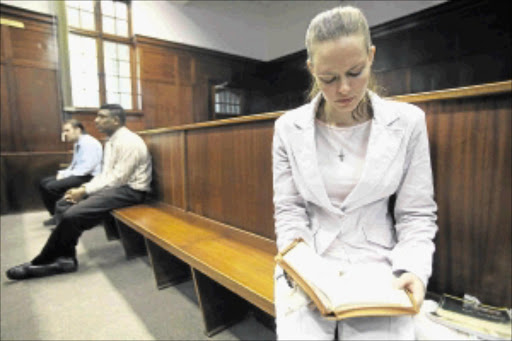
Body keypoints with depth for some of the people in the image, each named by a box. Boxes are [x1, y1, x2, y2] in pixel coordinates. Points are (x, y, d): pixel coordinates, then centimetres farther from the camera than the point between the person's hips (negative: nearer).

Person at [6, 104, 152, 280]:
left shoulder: (128, 141, -17)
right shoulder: (111, 141, 15)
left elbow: (118, 178, -21)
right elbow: (105, 174, 17)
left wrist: (85, 191, -15)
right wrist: (83, 188, 0)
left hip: (129, 190, -10)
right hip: (114, 185, 10)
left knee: (73, 215, -20)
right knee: (63, 204, 3)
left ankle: (42, 262, 4)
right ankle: (65, 258, 1)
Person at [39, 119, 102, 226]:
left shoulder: (89, 142, -14)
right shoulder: (77, 144, 16)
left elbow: (87, 167, -23)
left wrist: (65, 175, -17)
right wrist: (63, 173, 3)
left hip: (88, 177, -10)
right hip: (77, 175, 10)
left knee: (51, 187, -20)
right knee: (44, 183, 6)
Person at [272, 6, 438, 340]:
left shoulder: (407, 122, -4)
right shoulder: (289, 127, -3)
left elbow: (416, 214, 1)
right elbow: (288, 209, -1)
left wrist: (413, 269, -15)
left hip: (377, 268, 1)